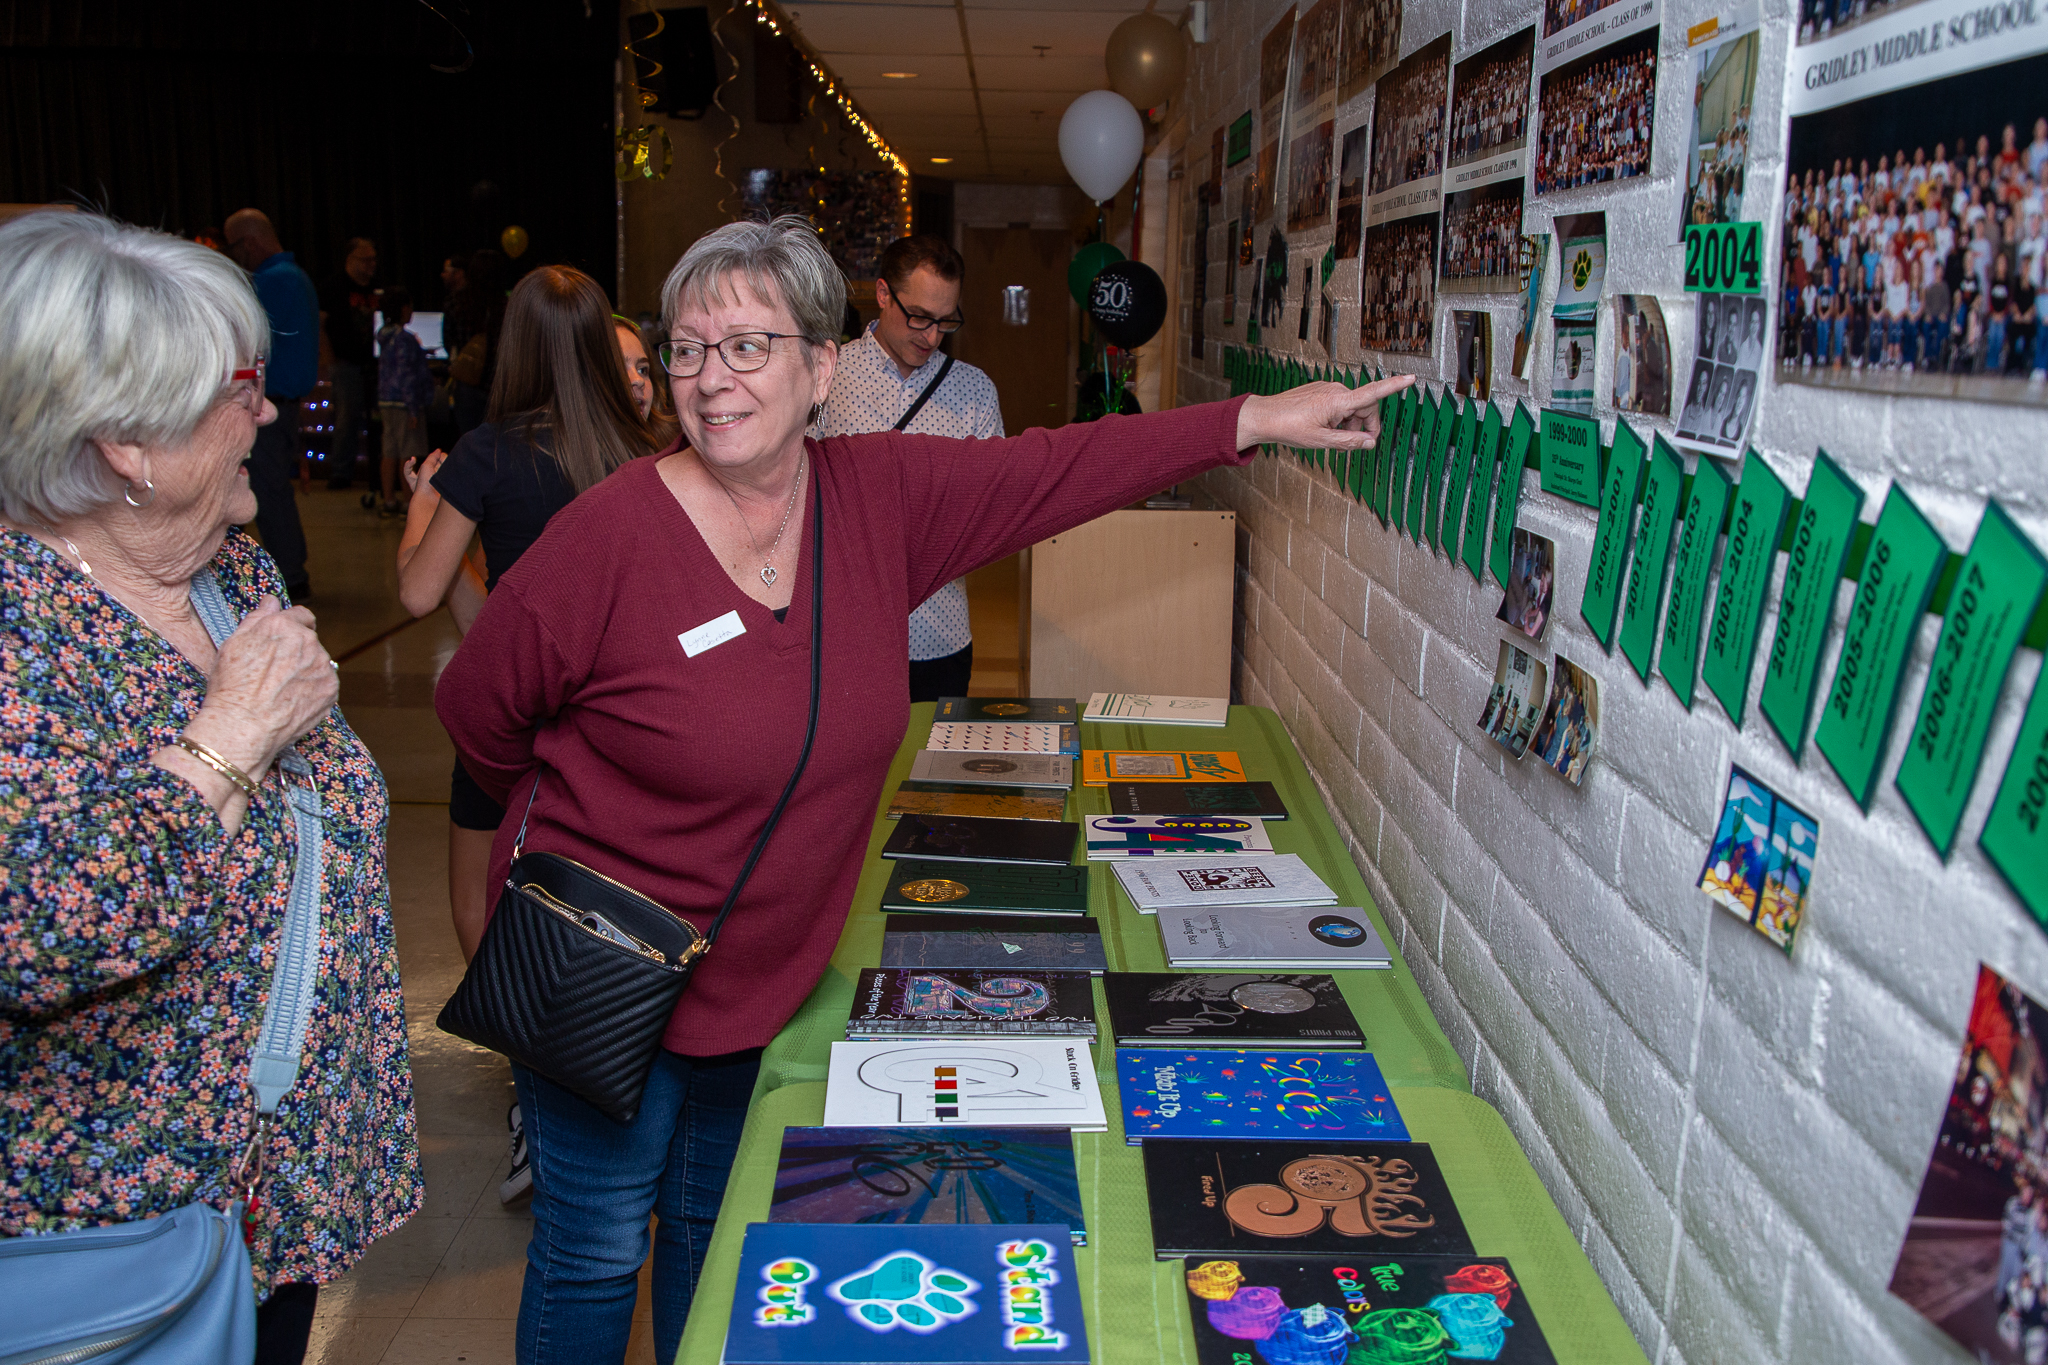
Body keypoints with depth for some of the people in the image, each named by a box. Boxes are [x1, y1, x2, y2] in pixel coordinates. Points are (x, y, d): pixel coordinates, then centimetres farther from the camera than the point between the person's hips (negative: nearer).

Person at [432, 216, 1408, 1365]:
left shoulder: (881, 497, -8)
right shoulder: (612, 535, -21)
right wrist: (577, 824, 5)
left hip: (766, 969, 5)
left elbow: (1062, 470, -4)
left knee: (715, 1226, 23)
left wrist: (1257, 420, -7)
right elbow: (479, 710, -7)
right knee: (598, 1248, 11)